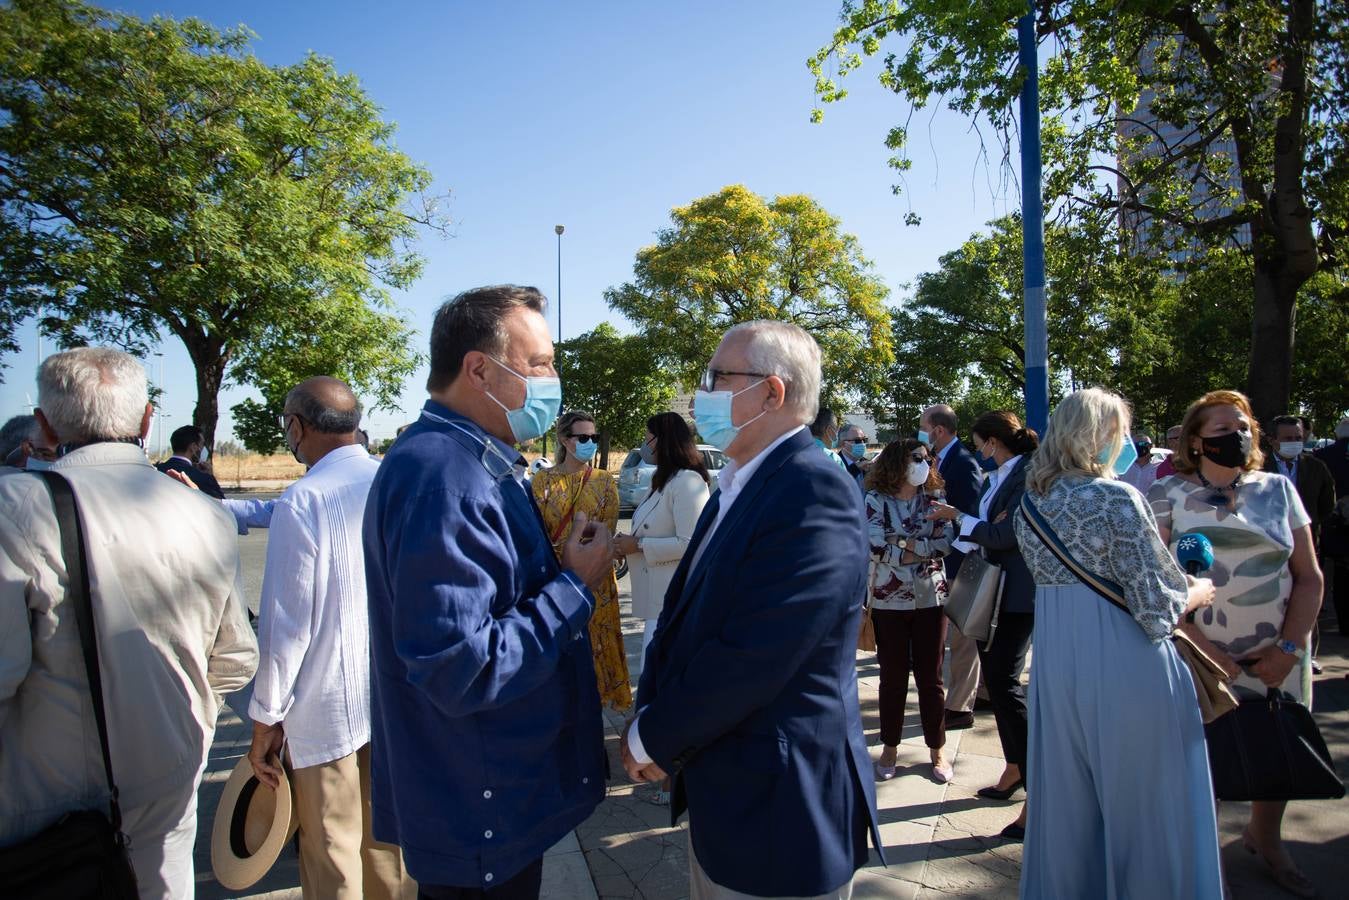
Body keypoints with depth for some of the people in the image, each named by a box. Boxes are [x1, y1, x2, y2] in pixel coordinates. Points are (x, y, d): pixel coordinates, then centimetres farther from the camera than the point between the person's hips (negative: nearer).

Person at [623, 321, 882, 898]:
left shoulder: (815, 491, -24)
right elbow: (682, 607, 7)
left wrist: (652, 740, -14)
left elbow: (752, 657, -28)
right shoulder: (735, 486, 7)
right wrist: (650, 717, -7)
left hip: (778, 806, -8)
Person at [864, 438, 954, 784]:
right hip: (889, 600, -2)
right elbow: (877, 549, -15)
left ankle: (937, 749, 24)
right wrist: (926, 549, -9)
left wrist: (908, 543, -15)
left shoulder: (934, 497, 4)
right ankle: (890, 747, 25)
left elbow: (946, 543, -6)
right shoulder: (876, 500, -5)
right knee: (893, 677, 9)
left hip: (931, 598, 2)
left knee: (931, 677, 9)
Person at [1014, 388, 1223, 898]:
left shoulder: (1030, 504, 7)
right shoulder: (1114, 498, -14)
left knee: (1068, 804, 19)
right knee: (1141, 805, 9)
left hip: (1055, 666, 7)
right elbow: (1156, 606, -16)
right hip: (1124, 669, -6)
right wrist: (1201, 590, 5)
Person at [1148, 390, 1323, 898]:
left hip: (1277, 658, 3)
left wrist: (1288, 648, -6)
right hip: (1199, 658, -3)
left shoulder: (1278, 490, 4)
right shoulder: (1168, 495, -5)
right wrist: (1204, 649, -15)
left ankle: (1265, 837, 43)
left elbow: (1308, 575, 4)